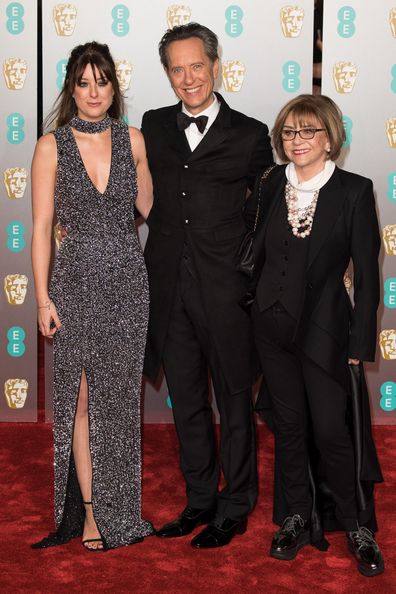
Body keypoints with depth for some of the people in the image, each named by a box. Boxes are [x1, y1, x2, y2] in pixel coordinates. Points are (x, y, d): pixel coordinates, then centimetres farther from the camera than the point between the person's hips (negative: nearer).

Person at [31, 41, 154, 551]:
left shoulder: (132, 140, 5)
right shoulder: (51, 146, -1)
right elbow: (41, 227, -3)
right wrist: (43, 298, -7)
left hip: (128, 280, 2)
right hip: (77, 283, -2)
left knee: (119, 397, 8)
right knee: (82, 397, 1)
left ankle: (118, 507, 22)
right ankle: (90, 511, 12)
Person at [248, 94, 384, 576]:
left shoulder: (354, 192, -7)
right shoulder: (273, 185, 5)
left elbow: (366, 274, -7)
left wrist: (361, 343, -9)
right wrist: (259, 310, 8)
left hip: (323, 328, -4)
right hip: (272, 325, 4)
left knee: (331, 431, -5)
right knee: (289, 426, 11)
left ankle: (359, 527, 13)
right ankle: (296, 519, 25)